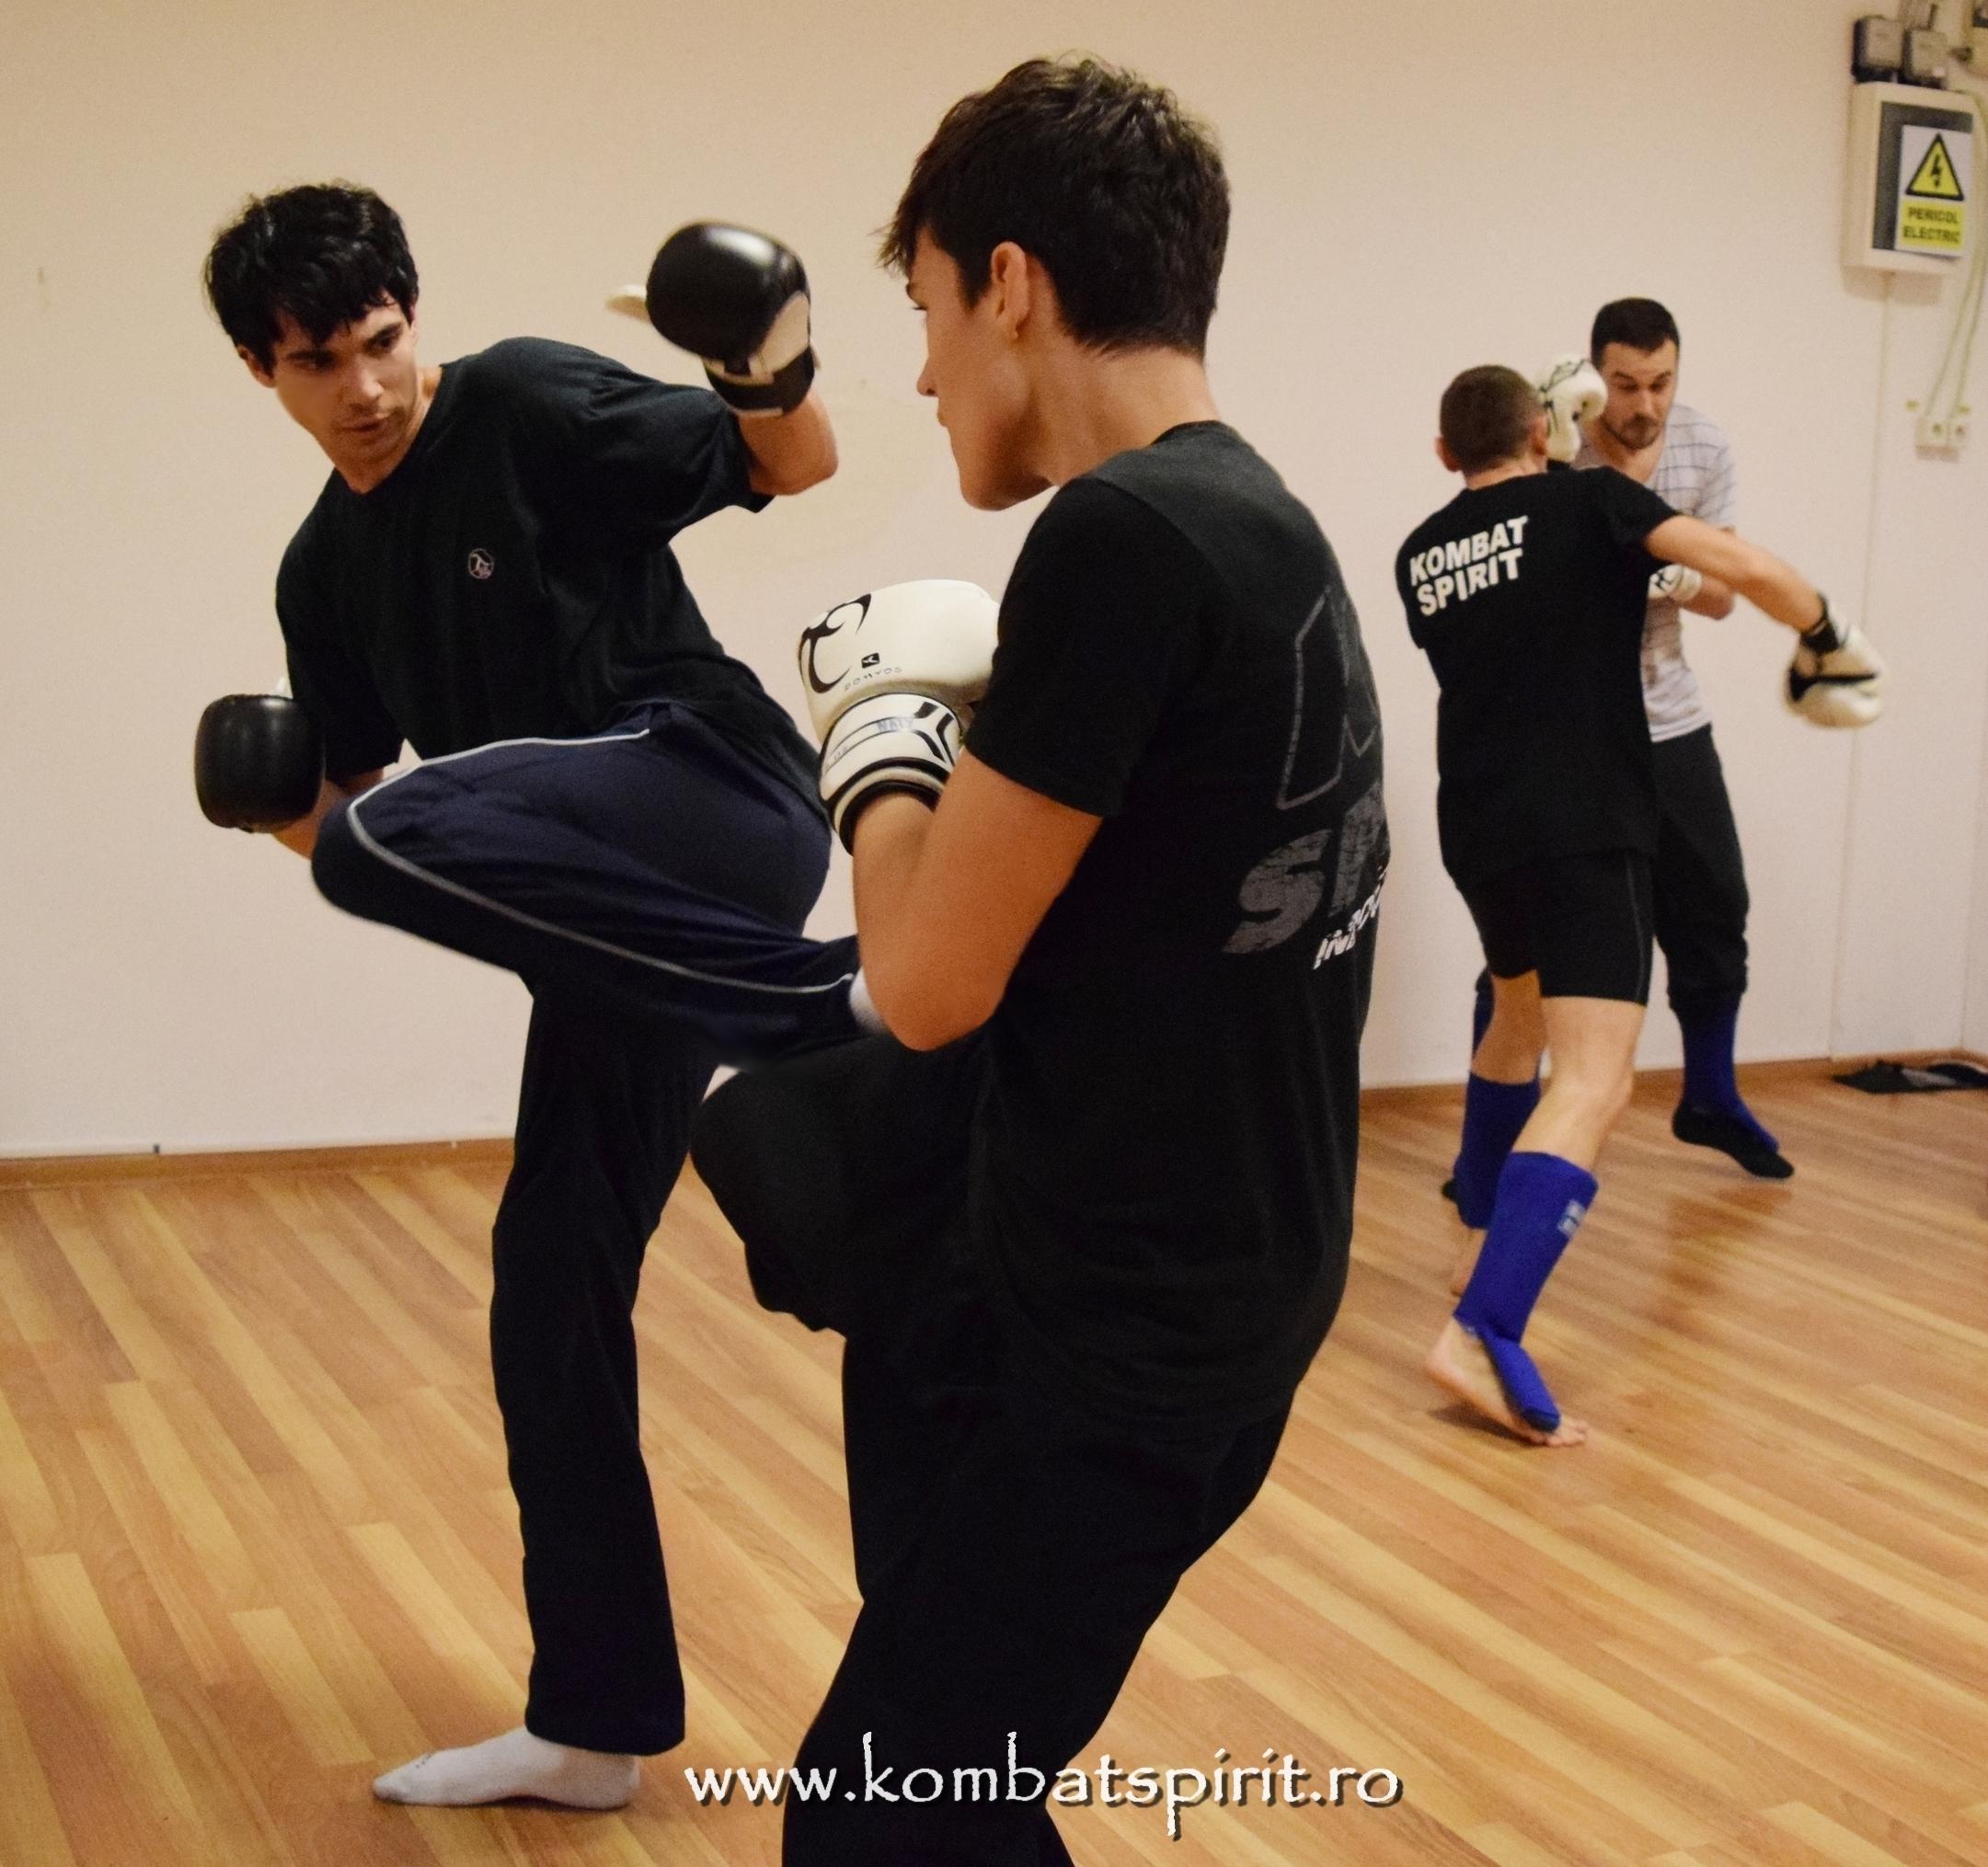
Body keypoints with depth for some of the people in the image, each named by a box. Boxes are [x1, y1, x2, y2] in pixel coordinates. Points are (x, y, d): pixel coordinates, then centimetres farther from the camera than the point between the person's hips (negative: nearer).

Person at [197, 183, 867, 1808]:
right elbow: (340, 812, 18)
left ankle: (835, 1005, -31)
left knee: (390, 837, -33)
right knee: (551, 1297, 7)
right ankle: (595, 1722, 21)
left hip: (726, 806, -7)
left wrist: (778, 380, -23)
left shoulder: (524, 407, -3)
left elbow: (795, 468, -2)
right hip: (613, 918, 7)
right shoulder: (324, 574, 15)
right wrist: (280, 807, -4)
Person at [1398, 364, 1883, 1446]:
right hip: (1586, 833, -7)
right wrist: (1829, 641, 3)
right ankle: (1483, 1332, -30)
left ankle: (1490, 1236, 47)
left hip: (1478, 831, 7)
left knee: (1519, 1017, 32)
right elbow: (1746, 567, -15)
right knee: (1592, 1083, -15)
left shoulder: (1419, 554, 12)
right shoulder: (1589, 502, -2)